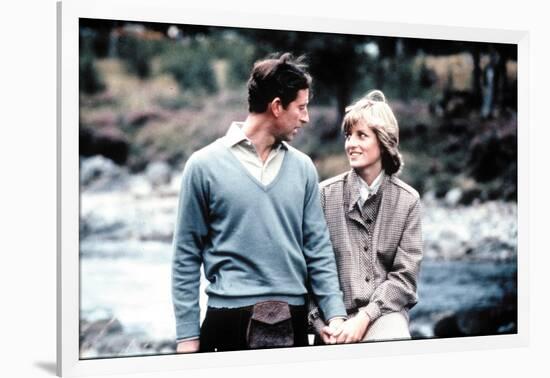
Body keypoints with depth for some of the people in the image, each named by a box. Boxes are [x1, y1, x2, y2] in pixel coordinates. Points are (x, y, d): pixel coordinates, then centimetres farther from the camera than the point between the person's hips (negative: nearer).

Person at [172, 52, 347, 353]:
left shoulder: (302, 167, 7)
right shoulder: (205, 165, -4)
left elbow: (318, 248, 7)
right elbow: (187, 255, -2)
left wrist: (336, 314, -4)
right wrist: (187, 334, -5)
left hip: (293, 317, 4)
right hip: (229, 317, -3)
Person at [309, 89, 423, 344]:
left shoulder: (407, 200, 4)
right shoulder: (325, 194, 2)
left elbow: (405, 275, 1)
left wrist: (365, 317, -11)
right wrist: (321, 322, -11)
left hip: (385, 312, 1)